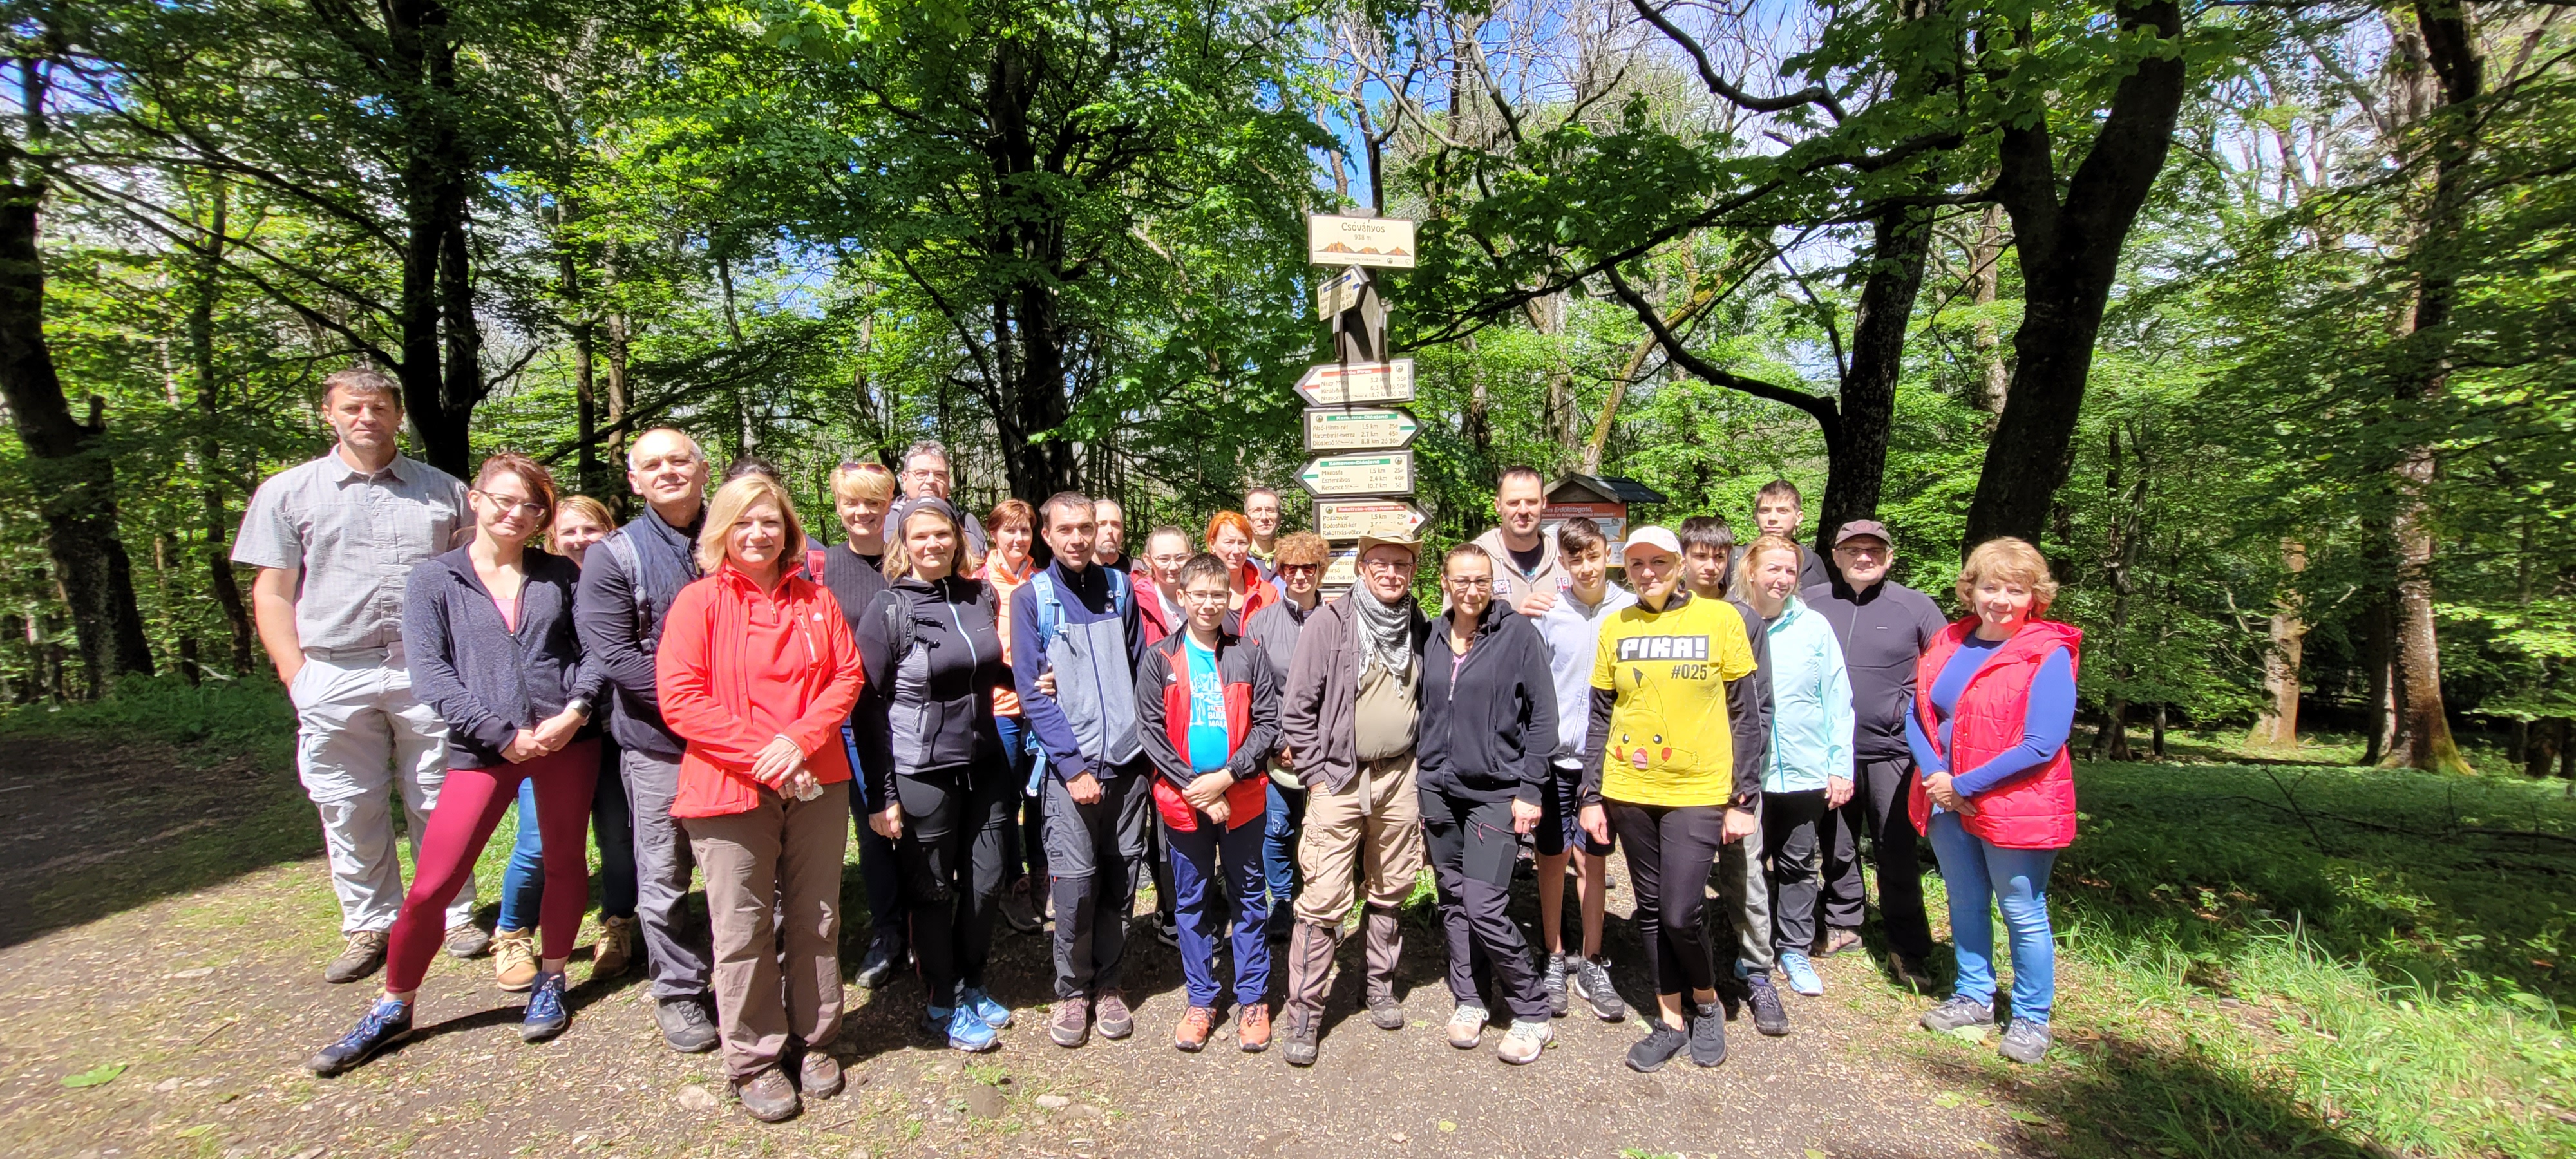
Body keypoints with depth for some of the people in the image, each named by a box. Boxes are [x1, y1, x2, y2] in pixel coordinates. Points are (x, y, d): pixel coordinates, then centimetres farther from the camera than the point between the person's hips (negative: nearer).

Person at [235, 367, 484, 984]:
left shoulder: (444, 490, 9)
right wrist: (296, 675, -2)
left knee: (440, 803, 6)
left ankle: (454, 915, 19)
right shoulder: (287, 492, 9)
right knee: (350, 811, 9)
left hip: (428, 673, 0)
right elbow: (271, 592, 7)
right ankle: (369, 926, 23)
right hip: (335, 675, 1)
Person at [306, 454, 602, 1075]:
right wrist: (502, 734, -13)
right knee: (430, 888, 0)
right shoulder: (434, 579, 3)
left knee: (565, 861, 11)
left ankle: (551, 984, 29)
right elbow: (428, 671, -4)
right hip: (483, 748, -1)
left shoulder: (559, 574, 7)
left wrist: (575, 709, -11)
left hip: (567, 739, 1)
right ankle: (393, 1009, 23)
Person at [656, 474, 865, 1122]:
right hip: (730, 786, -3)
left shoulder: (815, 600, 7)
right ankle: (754, 1060, 23)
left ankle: (816, 1040, 30)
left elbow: (847, 675, 3)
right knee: (744, 927, 5)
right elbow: (679, 699, -10)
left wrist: (799, 740, -12)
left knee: (817, 915, 12)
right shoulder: (699, 601, -3)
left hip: (816, 781, 3)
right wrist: (761, 753, -16)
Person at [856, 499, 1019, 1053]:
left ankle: (971, 987, 34)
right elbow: (868, 706, -9)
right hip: (922, 773, -4)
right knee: (934, 890, 10)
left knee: (987, 881, 11)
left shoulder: (979, 595, 4)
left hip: (985, 763, 5)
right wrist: (882, 794, -12)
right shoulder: (888, 609, -9)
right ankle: (944, 1006, 29)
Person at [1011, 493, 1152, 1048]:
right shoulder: (1032, 597, -1)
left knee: (1121, 878, 8)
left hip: (1128, 759, 3)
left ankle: (1107, 984, 27)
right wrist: (1073, 766, -11)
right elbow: (1033, 692, -5)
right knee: (1075, 882, -3)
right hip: (1072, 763, -3)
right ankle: (1072, 991, 19)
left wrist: (1149, 744, 5)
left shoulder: (1119, 588, 8)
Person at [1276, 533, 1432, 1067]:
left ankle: (1380, 985, 35)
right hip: (1338, 777, -4)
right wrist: (1315, 773, -8)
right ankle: (1304, 1014, 8)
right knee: (1324, 898, -5)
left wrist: (1422, 763, 8)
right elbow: (1298, 706, -6)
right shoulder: (1328, 623, -7)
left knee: (1391, 889, 15)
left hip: (1400, 776, 4)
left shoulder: (1421, 629, 6)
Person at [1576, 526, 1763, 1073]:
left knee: (1679, 914, -6)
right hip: (1630, 792, 3)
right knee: (1651, 911, 12)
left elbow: (1744, 716, 0)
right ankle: (1669, 1021, 30)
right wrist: (1592, 796, 5)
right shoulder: (1616, 628, 4)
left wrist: (1744, 799, -3)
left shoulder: (1720, 619, -3)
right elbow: (1600, 718, 8)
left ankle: (1707, 1003, 24)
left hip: (1699, 792, -3)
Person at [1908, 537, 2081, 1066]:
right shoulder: (1949, 643, 4)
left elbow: (2041, 746, -19)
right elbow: (1917, 715, 4)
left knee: (2024, 916, 10)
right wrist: (1934, 775, -12)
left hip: (2015, 809, -5)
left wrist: (1963, 785, -17)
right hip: (1947, 803, 5)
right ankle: (1974, 997, 36)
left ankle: (2031, 1018, 28)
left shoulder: (2048, 656, -13)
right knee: (1966, 905, 18)